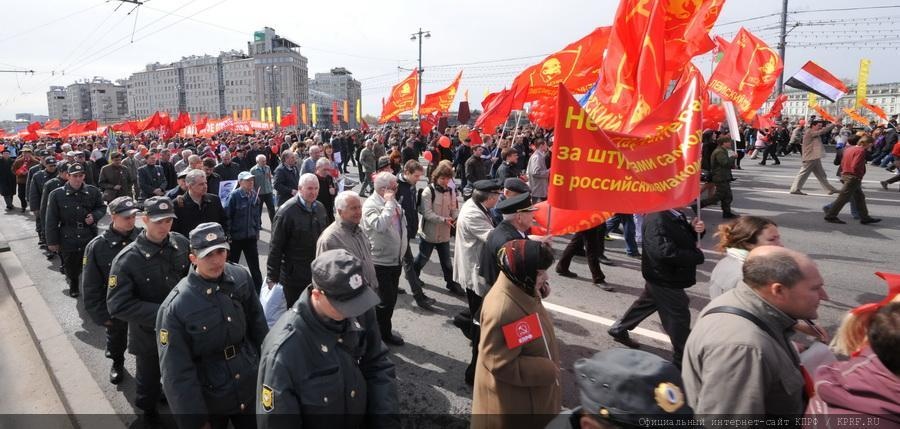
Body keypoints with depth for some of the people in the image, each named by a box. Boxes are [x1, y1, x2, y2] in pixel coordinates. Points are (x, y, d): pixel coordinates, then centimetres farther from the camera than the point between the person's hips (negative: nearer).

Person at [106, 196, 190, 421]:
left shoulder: (182, 243, -11)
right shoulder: (127, 259, -21)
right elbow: (117, 305, -23)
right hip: (149, 335, -3)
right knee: (149, 383, 22)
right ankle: (149, 412, 50)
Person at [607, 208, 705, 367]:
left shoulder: (675, 215, 3)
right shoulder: (657, 219, -29)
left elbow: (684, 239, 14)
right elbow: (665, 252, -35)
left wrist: (694, 229, -9)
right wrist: (697, 256, -23)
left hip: (662, 276, 10)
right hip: (664, 278, -10)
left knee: (647, 302, 24)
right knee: (679, 316, 4)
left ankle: (619, 329, 41)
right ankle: (682, 359, 22)